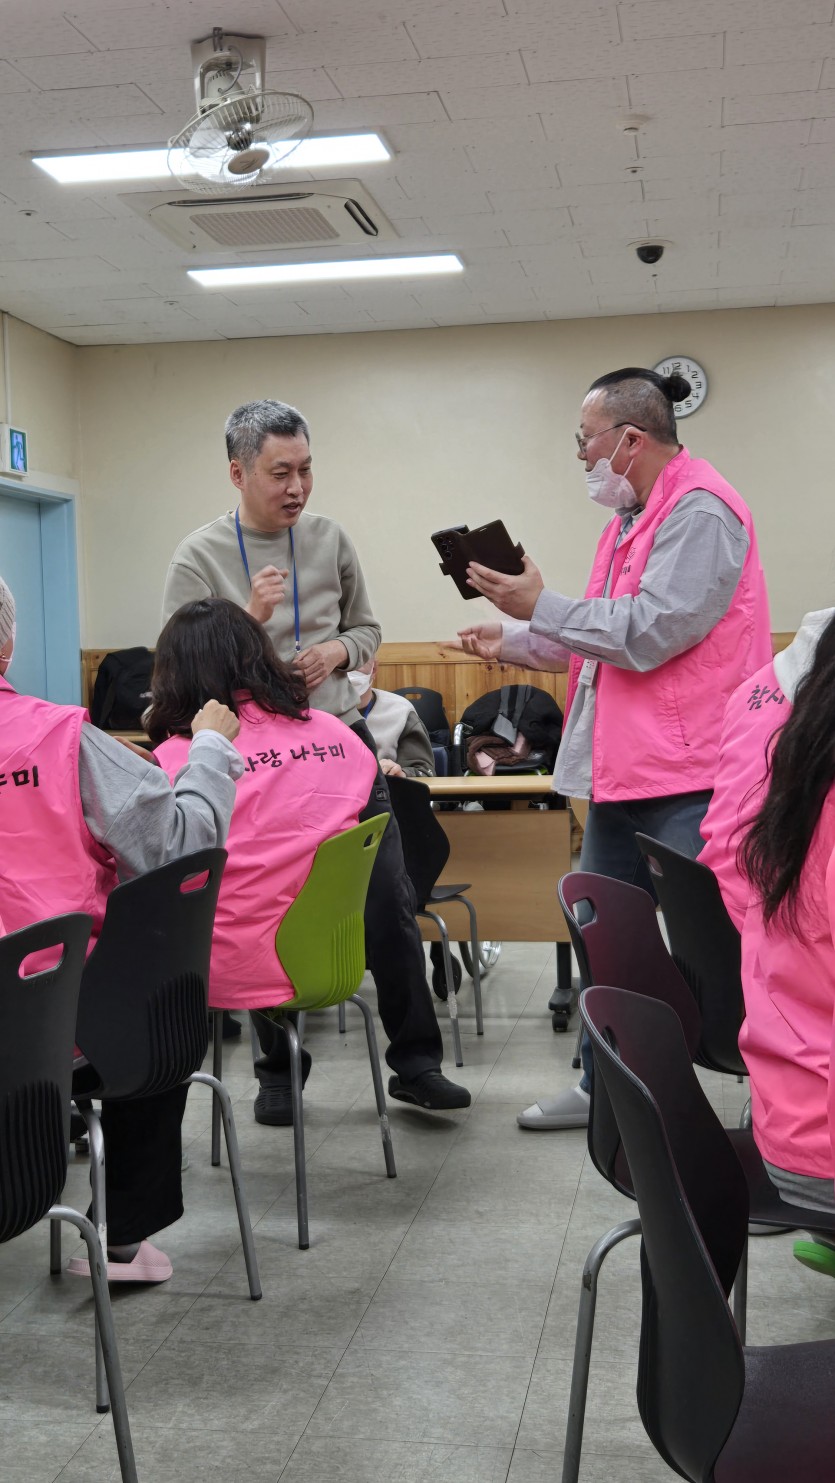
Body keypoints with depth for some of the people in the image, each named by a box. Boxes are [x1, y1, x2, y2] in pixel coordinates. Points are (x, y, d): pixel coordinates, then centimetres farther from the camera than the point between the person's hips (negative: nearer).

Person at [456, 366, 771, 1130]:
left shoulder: (699, 511, -16)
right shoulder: (632, 517, 15)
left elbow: (647, 634, -24)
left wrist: (540, 605, -15)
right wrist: (512, 642, 14)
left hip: (685, 779, -10)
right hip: (620, 768, 10)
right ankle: (604, 1088, 32)